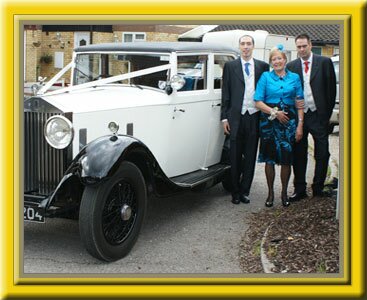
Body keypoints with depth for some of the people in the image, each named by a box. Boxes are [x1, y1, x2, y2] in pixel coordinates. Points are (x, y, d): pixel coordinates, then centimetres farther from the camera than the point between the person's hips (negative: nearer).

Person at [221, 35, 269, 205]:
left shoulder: (263, 66, 8)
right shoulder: (230, 66, 6)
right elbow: (225, 93, 5)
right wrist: (224, 117, 0)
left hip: (254, 117, 1)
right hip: (236, 117, -1)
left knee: (250, 157, 6)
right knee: (235, 157, 4)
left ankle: (244, 191, 16)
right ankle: (235, 192, 14)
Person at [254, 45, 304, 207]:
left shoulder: (294, 77, 8)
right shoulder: (265, 77, 5)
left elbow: (300, 104, 5)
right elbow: (258, 102, 0)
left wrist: (300, 125, -4)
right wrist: (275, 112, -11)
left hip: (289, 121, 1)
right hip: (269, 121, -1)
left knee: (286, 159, 2)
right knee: (269, 159, 3)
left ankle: (284, 193, 18)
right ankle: (270, 192, 16)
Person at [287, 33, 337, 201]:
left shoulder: (324, 62, 1)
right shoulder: (291, 66, 6)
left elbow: (331, 88, 1)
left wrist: (328, 112, -3)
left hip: (318, 116, -1)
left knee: (322, 154, 3)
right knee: (298, 155, 6)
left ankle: (318, 188, 17)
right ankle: (299, 190, 15)